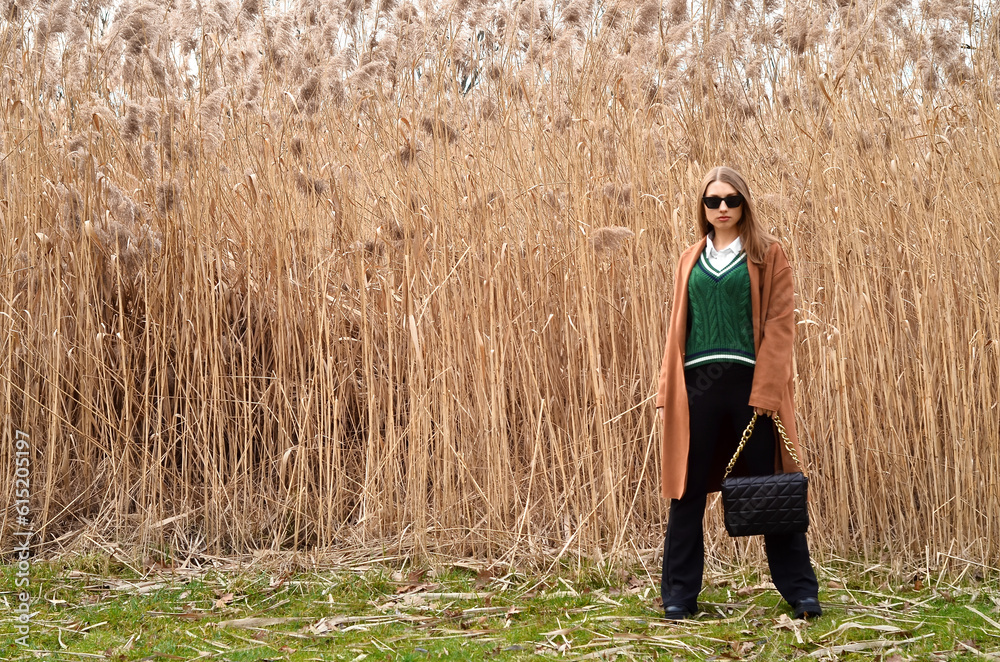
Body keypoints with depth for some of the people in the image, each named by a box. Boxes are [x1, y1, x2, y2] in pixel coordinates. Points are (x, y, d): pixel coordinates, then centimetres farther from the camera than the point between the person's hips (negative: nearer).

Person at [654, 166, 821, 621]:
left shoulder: (767, 254, 5)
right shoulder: (690, 260, 16)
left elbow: (779, 323, -2)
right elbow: (678, 327, 15)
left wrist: (766, 389, -12)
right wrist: (667, 390, 6)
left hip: (750, 381, -3)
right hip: (698, 384, 3)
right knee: (687, 490, 4)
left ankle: (800, 591, 11)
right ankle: (679, 595, 13)